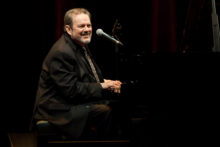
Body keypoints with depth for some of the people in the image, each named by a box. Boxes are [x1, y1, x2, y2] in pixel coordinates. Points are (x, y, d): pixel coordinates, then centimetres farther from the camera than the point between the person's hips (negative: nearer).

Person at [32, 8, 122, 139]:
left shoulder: (82, 46, 14)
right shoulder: (61, 53, -19)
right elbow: (71, 90, -23)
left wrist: (108, 84, 1)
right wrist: (101, 86, -16)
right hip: (60, 110, -10)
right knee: (105, 111, -28)